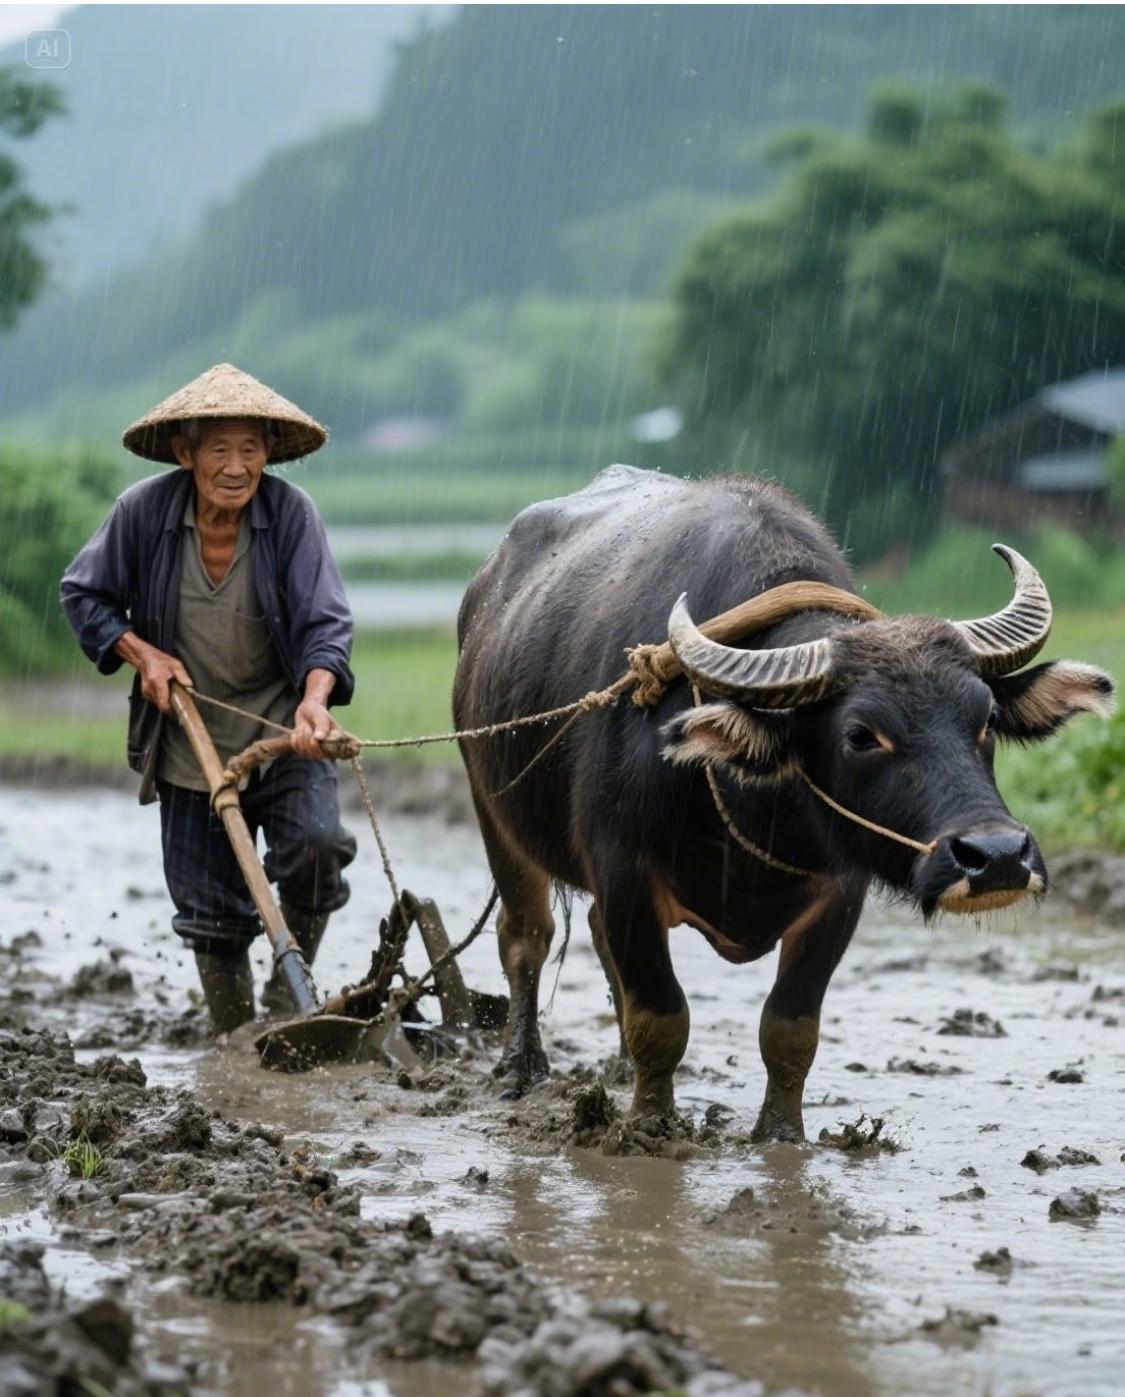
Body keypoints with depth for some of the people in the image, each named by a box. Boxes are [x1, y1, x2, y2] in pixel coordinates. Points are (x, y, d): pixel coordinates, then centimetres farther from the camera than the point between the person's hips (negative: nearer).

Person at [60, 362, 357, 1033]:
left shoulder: (290, 511, -16)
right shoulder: (144, 511, -12)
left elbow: (324, 620, -18)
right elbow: (84, 594, 4)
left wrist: (316, 695, -36)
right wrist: (140, 652, -10)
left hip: (283, 729, -1)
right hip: (190, 742, 2)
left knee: (317, 842, -25)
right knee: (209, 911, 7)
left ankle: (290, 990, 0)